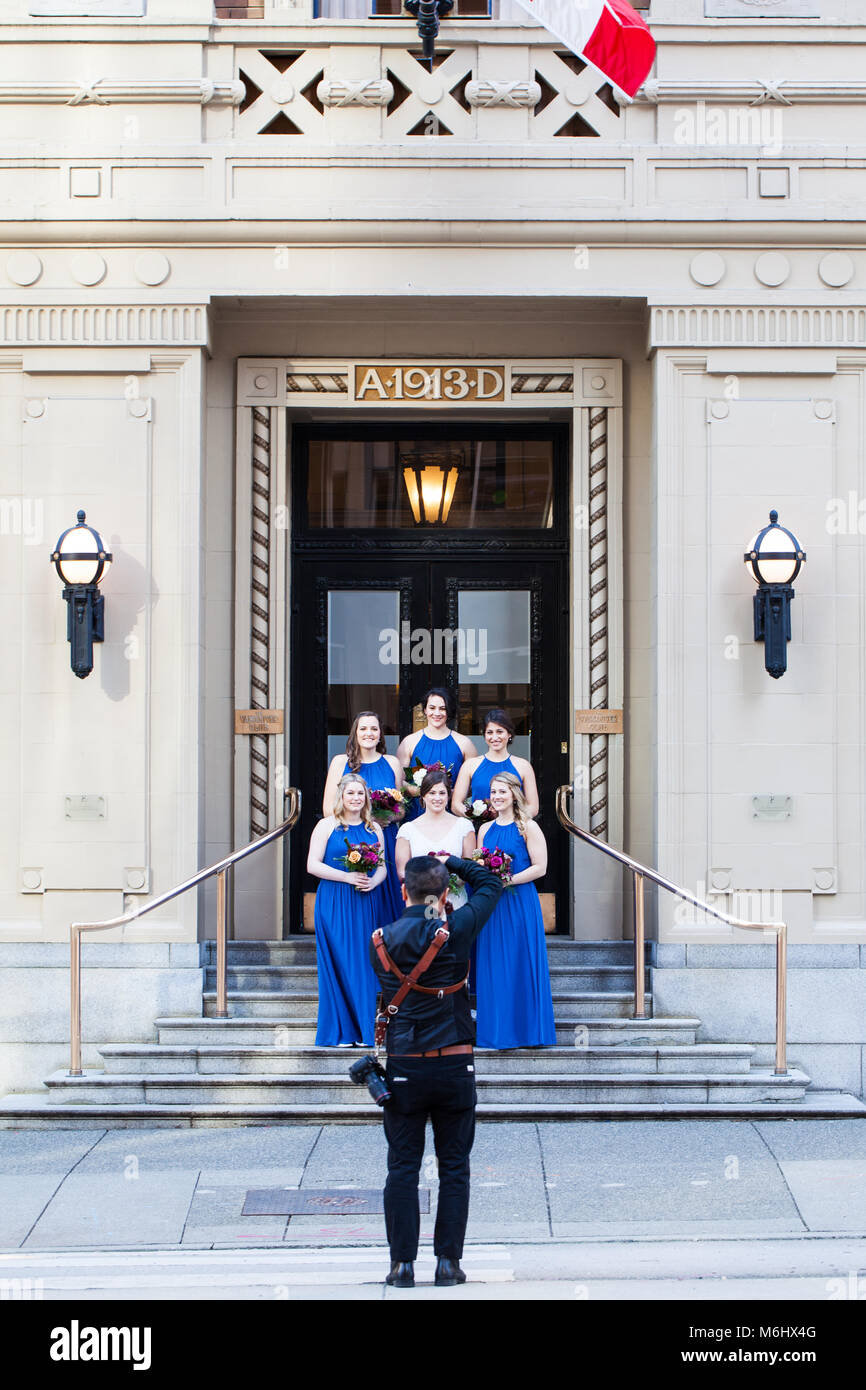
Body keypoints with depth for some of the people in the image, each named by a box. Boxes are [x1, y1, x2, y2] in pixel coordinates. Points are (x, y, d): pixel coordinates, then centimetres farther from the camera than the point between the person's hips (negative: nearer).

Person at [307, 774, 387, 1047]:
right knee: (337, 963, -4)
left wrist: (373, 881, -8)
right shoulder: (328, 825, 0)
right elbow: (313, 865, -5)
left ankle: (363, 1029, 9)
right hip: (334, 904, -4)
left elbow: (383, 867, 15)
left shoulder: (373, 829, 12)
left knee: (363, 964, 2)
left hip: (365, 904, 4)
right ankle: (338, 1032, 2)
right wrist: (347, 877, -15)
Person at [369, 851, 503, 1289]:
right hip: (455, 1064, -1)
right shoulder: (457, 930, -6)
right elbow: (490, 884, 9)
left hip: (404, 1067, 1)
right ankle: (448, 1260, 8)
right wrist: (449, 862, 18)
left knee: (402, 1167, 6)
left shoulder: (382, 940, -2)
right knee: (454, 1166, 8)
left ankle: (403, 1262, 6)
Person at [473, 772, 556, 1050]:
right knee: (492, 965, 5)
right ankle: (495, 1029, 11)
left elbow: (540, 868, -9)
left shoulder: (528, 828, -4)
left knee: (520, 964, -3)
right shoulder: (485, 829, 13)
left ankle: (524, 1029, 4)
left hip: (520, 903, -5)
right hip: (491, 904, 5)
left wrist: (506, 880, -17)